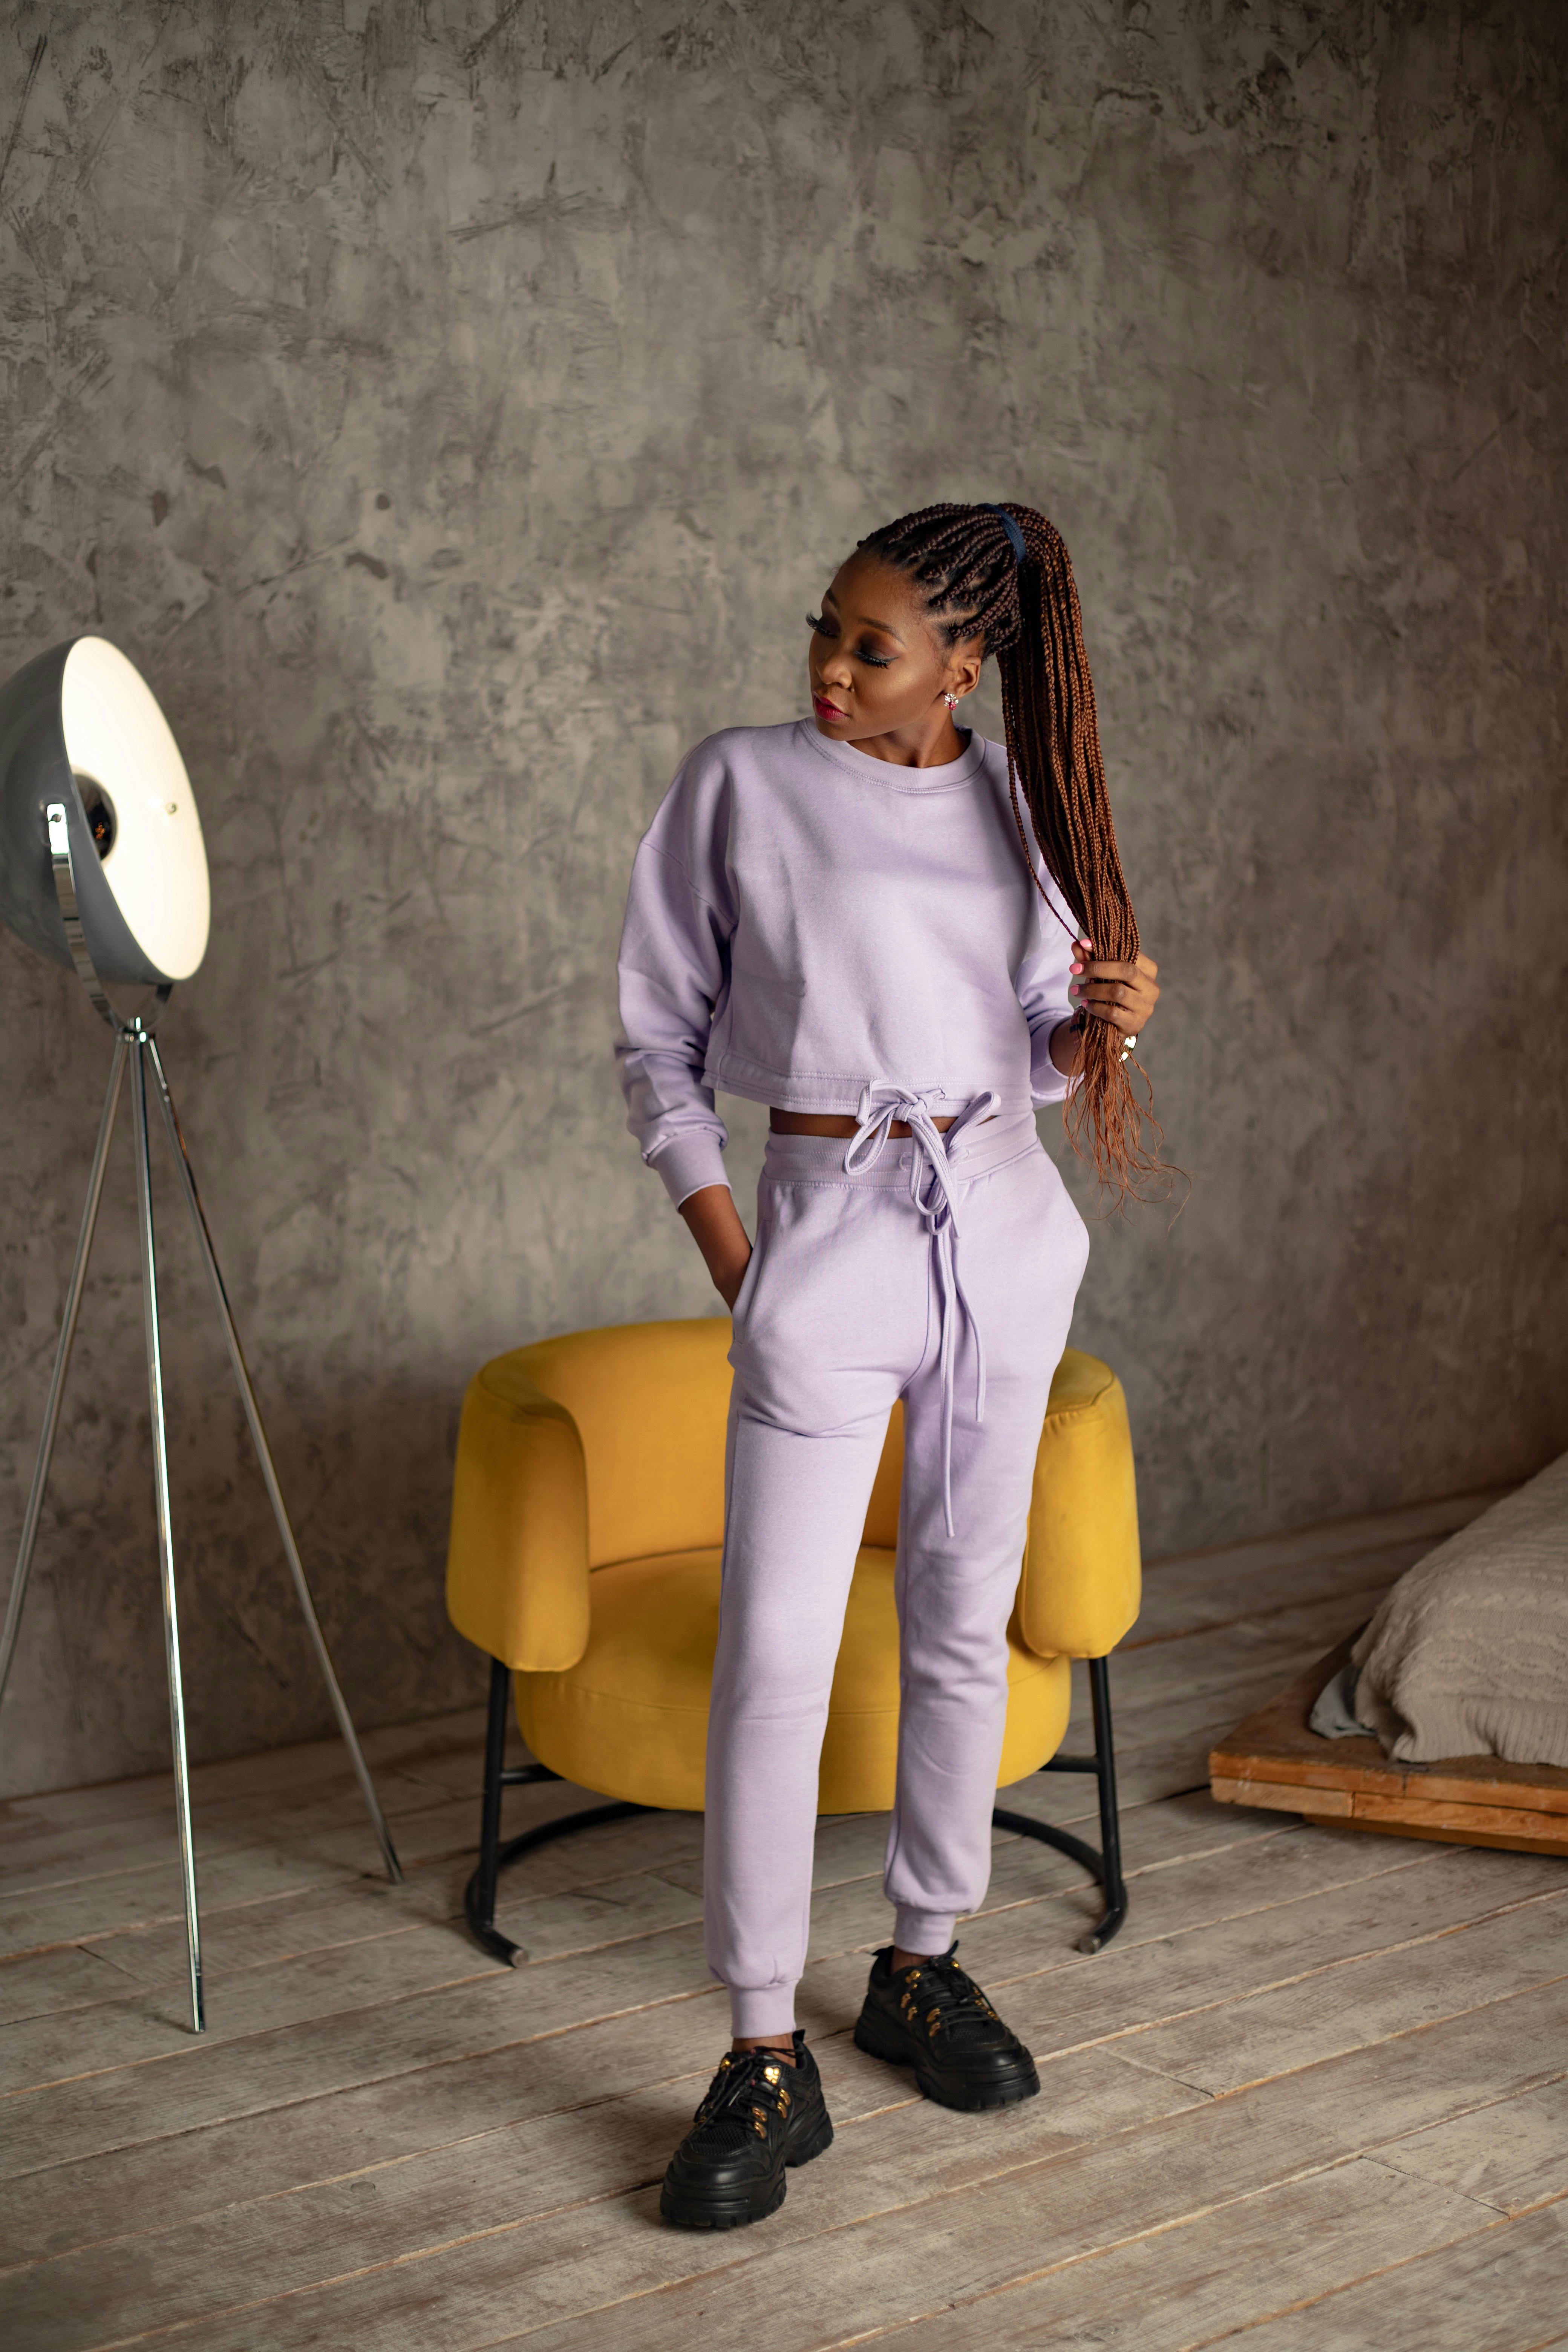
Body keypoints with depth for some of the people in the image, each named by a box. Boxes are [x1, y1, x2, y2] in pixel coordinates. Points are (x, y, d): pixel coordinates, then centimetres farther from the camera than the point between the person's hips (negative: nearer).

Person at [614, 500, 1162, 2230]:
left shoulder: (1016, 803, 7)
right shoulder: (740, 784, -2)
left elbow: (1041, 1058, 14)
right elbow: (660, 1039, 2)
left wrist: (1104, 1024, -9)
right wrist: (725, 1248, -7)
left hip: (1007, 1227, 4)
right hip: (826, 1226, -3)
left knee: (965, 1617, 11)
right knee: (773, 1652, -6)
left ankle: (921, 1969, 28)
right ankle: (766, 2062, 4)